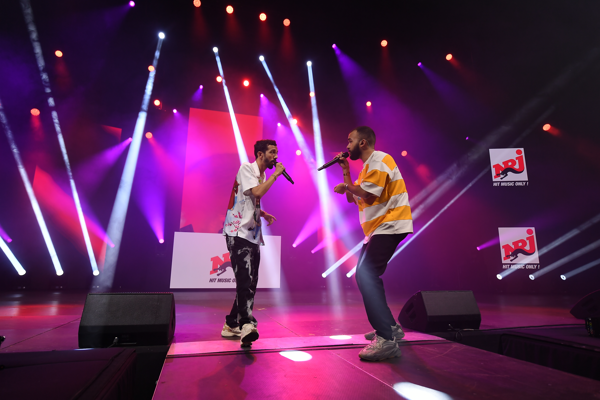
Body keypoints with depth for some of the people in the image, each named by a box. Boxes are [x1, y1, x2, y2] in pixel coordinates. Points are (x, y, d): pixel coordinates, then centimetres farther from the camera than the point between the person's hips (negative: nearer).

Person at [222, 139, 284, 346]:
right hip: (238, 232, -9)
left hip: (253, 235, 9)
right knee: (245, 278, -19)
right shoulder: (246, 168, -5)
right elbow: (256, 192, -22)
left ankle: (232, 325, 20)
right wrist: (276, 174, -11)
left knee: (250, 282, 9)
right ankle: (246, 324, -22)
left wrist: (265, 214, 15)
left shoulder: (261, 175, 19)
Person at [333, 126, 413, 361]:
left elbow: (367, 195, -19)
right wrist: (345, 171, 11)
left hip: (390, 226, -11)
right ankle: (390, 327, 24)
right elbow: (351, 198, 17)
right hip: (379, 228, 11)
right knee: (366, 275, 15)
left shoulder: (378, 161, -10)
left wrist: (346, 186, -2)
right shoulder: (368, 166, 21)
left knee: (366, 275, -21)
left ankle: (387, 340, -20)